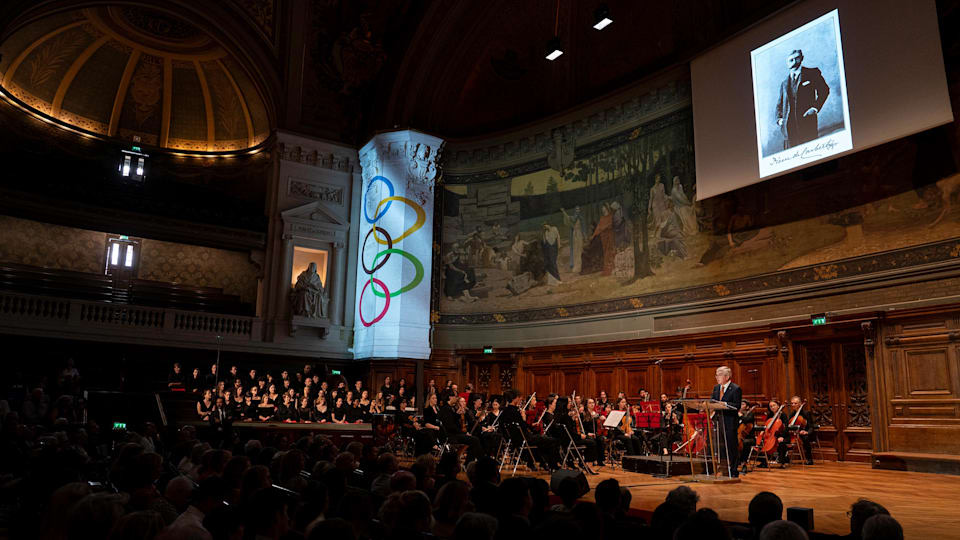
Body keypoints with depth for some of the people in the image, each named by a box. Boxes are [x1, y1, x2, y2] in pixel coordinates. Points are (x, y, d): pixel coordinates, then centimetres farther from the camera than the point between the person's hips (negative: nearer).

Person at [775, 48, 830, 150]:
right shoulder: (784, 83, 22)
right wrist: (779, 118, 8)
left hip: (807, 122, -3)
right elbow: (779, 104, 25)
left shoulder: (812, 73, 12)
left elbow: (824, 90, 8)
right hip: (789, 126, 3)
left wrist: (815, 108, -5)